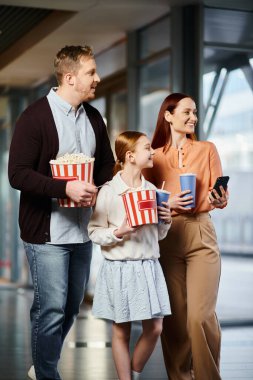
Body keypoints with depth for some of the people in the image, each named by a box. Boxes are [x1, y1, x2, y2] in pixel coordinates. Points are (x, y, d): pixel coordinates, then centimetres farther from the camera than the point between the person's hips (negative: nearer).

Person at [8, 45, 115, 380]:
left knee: (71, 308, 14)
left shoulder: (94, 117, 10)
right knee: (52, 310, -4)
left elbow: (107, 166, 18)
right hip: (47, 232, -7)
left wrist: (97, 190, -4)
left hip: (82, 231, 7)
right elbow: (18, 174, -15)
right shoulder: (35, 116, -10)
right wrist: (66, 188, -24)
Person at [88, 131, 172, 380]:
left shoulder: (152, 190, 7)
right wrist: (119, 232, -22)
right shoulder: (108, 191, -8)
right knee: (121, 331, 5)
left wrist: (166, 222, -4)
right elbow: (94, 232, -8)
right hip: (119, 267, -5)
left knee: (154, 328, 5)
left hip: (148, 266, 5)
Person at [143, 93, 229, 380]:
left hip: (201, 235, -1)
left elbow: (221, 194, 4)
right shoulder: (154, 156, 8)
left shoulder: (207, 150, 9)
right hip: (166, 237, 1)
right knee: (174, 316, 3)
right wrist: (168, 204, -11)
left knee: (201, 315, -11)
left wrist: (219, 200, -18)